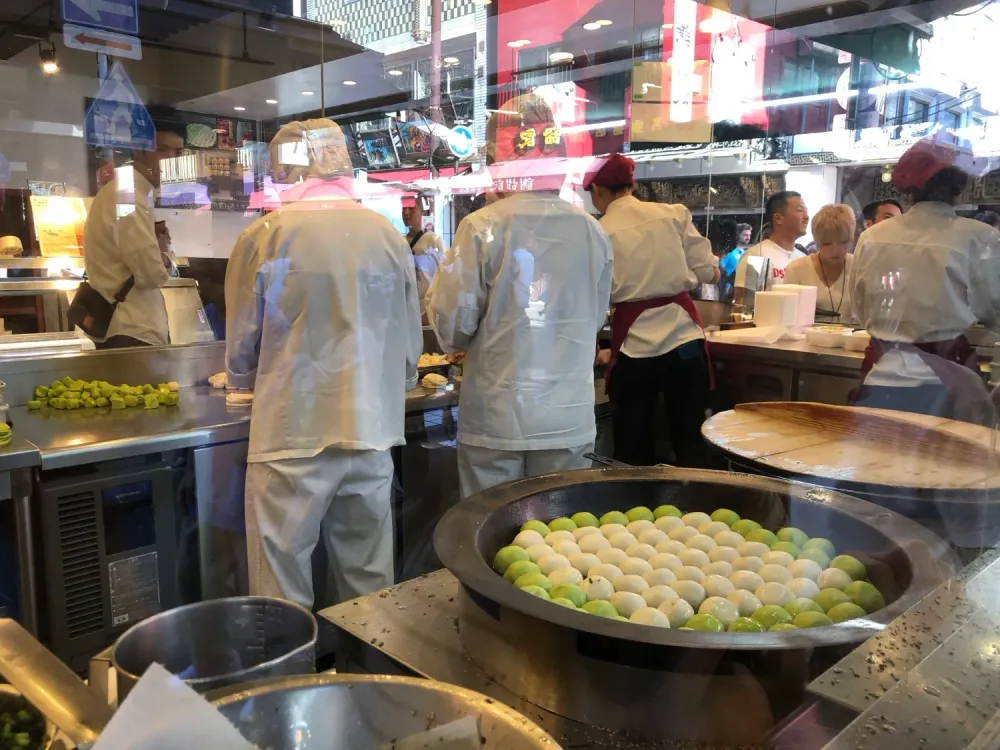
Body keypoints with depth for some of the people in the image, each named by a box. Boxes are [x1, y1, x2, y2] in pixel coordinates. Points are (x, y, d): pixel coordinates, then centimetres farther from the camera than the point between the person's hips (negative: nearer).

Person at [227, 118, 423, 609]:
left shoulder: (264, 236, -6)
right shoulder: (389, 235, 1)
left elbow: (241, 352, 1)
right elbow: (410, 346, 6)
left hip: (291, 438, -3)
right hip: (371, 434, 3)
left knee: (284, 597, 10)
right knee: (371, 594, 15)